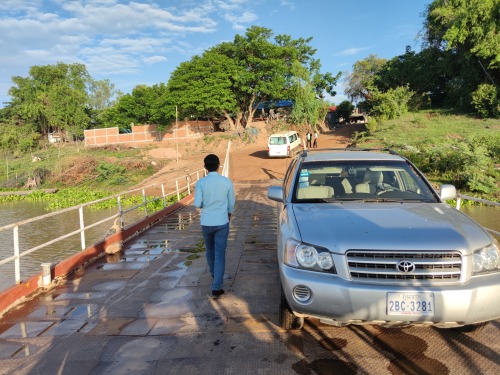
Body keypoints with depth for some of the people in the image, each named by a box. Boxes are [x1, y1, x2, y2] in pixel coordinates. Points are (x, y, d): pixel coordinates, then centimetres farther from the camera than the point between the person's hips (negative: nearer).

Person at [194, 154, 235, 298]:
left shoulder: (201, 183, -8)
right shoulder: (227, 182, -6)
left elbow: (197, 204, -9)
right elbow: (231, 203, 2)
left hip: (206, 223, 1)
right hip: (222, 222, -1)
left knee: (210, 250, 23)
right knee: (220, 254, 1)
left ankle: (214, 275, 44)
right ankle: (216, 287, -2)